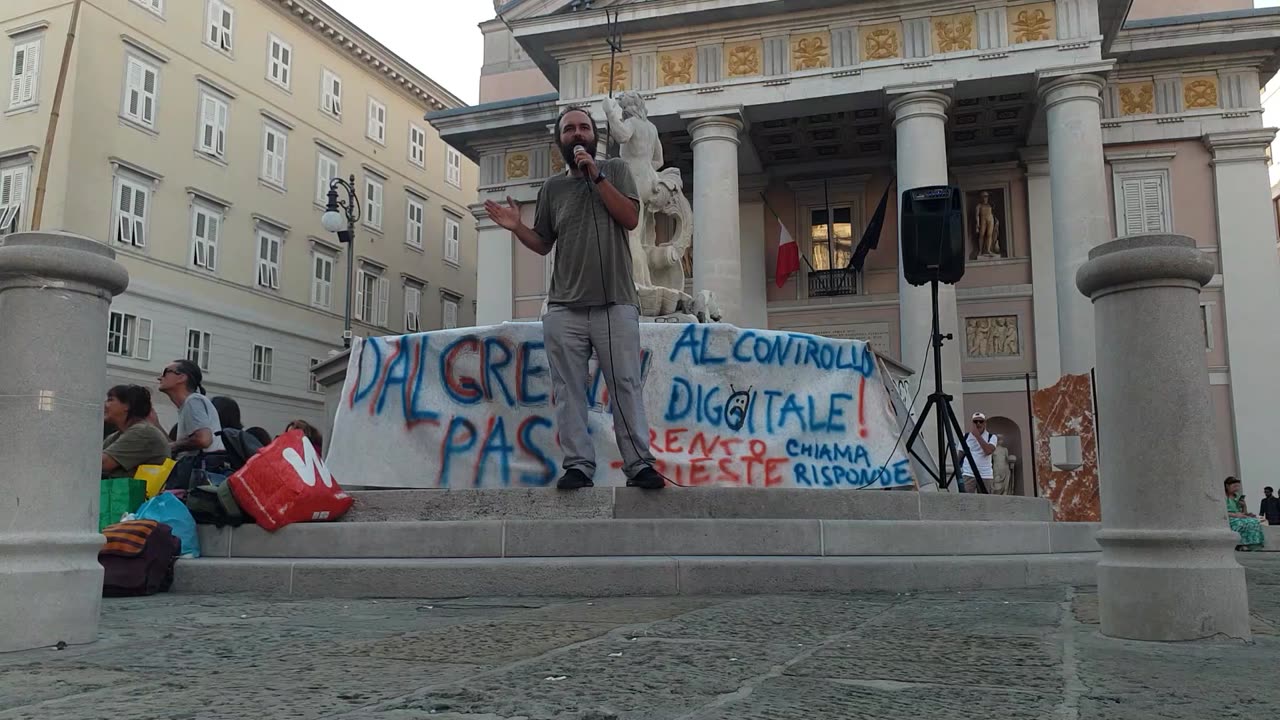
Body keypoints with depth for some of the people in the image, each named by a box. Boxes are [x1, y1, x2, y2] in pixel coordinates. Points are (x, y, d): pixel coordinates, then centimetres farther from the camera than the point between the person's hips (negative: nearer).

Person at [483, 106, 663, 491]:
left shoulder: (615, 170, 11)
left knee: (625, 386, -5)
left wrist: (597, 177, -5)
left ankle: (639, 465, -5)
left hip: (616, 303, -2)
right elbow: (542, 244, 18)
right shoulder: (552, 188, 16)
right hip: (564, 308, 3)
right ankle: (578, 465, 1)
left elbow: (630, 219, -2)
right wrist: (516, 226, -1)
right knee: (569, 391, -1)